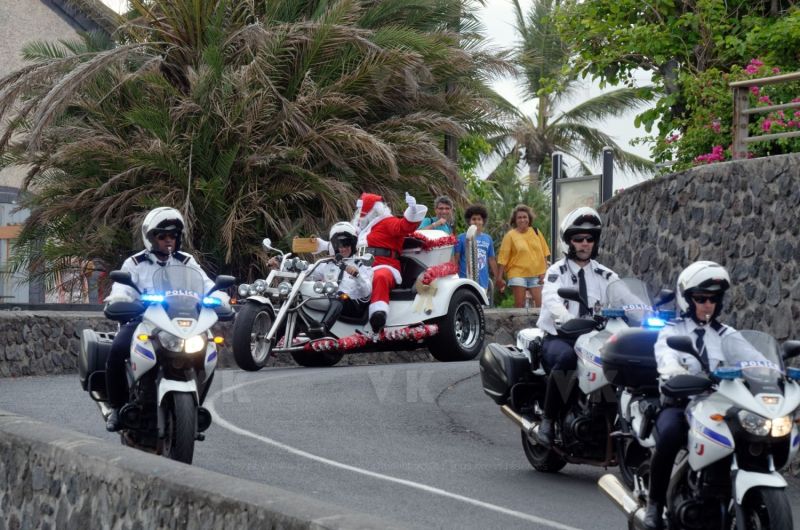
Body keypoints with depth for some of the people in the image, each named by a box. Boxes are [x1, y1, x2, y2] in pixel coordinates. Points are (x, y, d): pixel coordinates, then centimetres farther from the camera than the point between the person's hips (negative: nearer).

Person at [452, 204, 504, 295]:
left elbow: (491, 260, 18)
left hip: (483, 281, 4)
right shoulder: (462, 238, 1)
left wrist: (497, 278, 19)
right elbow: (455, 259, 1)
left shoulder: (488, 239, 12)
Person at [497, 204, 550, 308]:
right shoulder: (510, 235, 0)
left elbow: (544, 254, 11)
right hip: (518, 274, -2)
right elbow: (503, 259, -3)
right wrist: (499, 279, -7)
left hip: (536, 275, 2)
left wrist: (544, 272, 1)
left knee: (541, 304, -6)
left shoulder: (536, 233, 9)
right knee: (519, 305, -1)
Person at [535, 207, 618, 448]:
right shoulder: (557, 272, 3)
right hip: (559, 337, -3)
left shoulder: (605, 276, 15)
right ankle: (548, 419, -23)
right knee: (566, 358, -37)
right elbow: (552, 301, -18)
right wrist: (570, 321, -40)